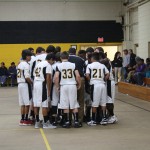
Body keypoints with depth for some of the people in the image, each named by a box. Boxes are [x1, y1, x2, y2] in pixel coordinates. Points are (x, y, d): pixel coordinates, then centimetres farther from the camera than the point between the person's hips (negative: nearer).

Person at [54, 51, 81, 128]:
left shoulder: (59, 66, -1)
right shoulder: (73, 65, 1)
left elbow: (56, 77, -11)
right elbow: (78, 76, -6)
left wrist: (57, 86, 1)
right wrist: (79, 84, 8)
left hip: (63, 86, -1)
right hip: (72, 85, 1)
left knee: (65, 106, 4)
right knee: (74, 105, 6)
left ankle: (67, 122, 6)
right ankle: (76, 121, 6)